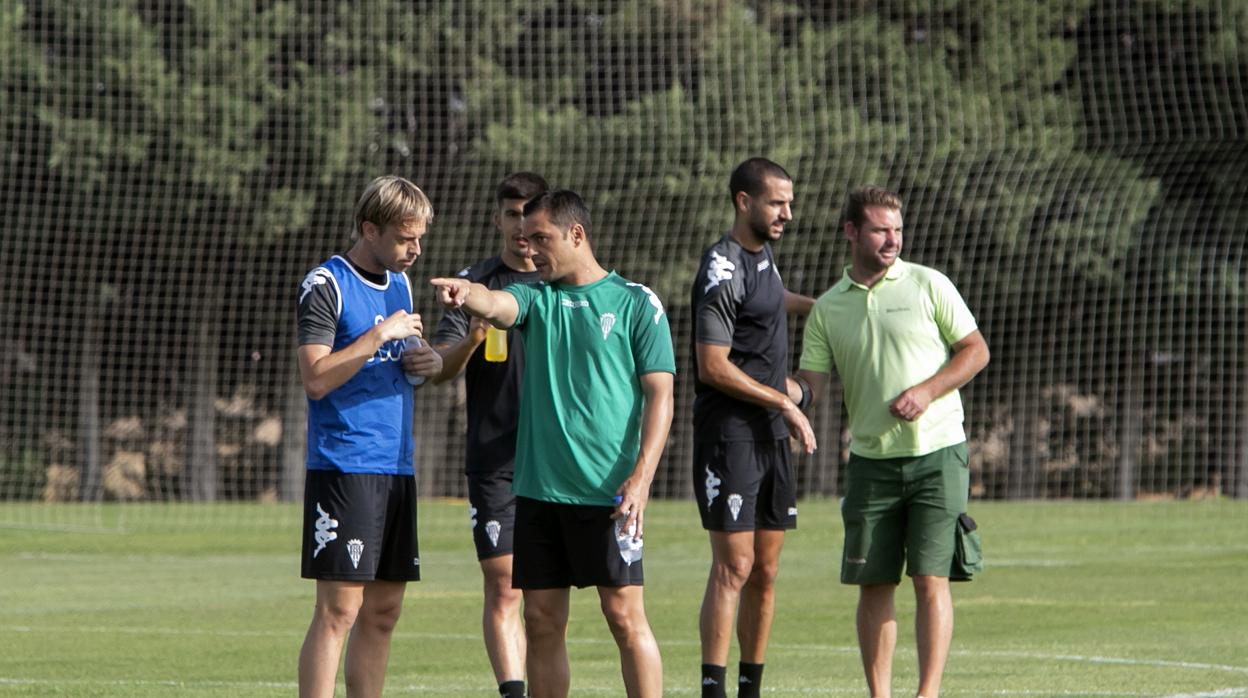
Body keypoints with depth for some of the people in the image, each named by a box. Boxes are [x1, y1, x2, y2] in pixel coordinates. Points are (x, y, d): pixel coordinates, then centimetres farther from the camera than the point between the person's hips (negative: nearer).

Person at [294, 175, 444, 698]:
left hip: (396, 468, 8)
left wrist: (427, 362, 7)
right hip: (343, 466, -8)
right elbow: (316, 379, -16)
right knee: (339, 609, -12)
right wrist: (381, 335, -18)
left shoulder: (400, 283, 16)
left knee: (383, 612, 7)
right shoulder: (326, 285, -8)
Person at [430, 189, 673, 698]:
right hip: (538, 489, 4)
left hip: (608, 493, -4)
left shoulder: (636, 303, 0)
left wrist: (641, 477, -13)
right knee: (542, 622, 7)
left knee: (625, 617, -6)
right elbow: (497, 305, -13)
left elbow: (660, 394, -3)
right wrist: (467, 293, -38)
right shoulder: (535, 297, 10)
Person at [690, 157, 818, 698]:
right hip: (730, 436, -9)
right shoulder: (722, 271, -14)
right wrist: (782, 401, -14)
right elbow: (712, 368, -19)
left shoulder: (762, 255, 14)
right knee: (733, 568, -13)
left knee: (765, 572, 8)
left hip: (772, 435, 9)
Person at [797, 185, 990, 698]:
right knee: (873, 584, 2)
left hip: (936, 453, -2)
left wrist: (927, 391, -12)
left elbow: (976, 351, 2)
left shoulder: (928, 285, 1)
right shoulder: (827, 310, 7)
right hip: (871, 459, 2)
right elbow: (809, 384, 3)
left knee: (930, 579, -8)